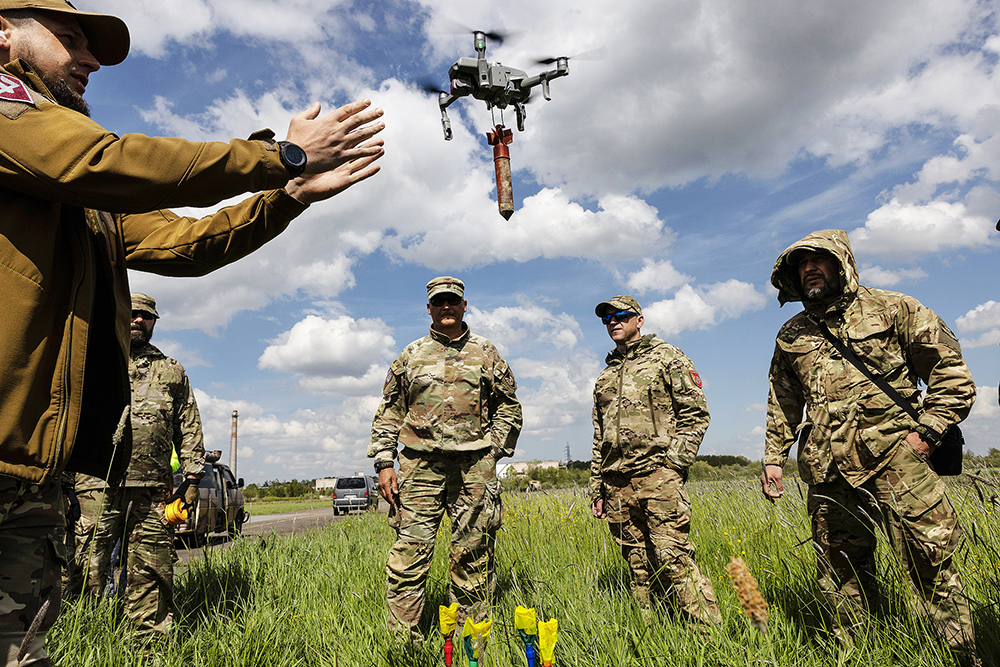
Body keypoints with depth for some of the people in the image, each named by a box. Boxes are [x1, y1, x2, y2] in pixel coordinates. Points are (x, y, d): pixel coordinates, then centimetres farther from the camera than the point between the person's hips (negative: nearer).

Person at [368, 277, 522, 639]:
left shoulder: (486, 354, 12)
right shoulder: (410, 355, 12)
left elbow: (509, 406, 14)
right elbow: (387, 412, 11)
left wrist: (494, 450, 4)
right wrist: (384, 463, 3)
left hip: (474, 466, 0)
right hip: (420, 464, 0)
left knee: (473, 554, 4)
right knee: (409, 551, -3)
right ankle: (402, 637, 7)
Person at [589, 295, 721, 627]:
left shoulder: (667, 357, 6)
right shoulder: (605, 376, 22)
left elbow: (696, 413, -2)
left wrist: (673, 461, -12)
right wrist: (596, 490, 17)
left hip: (657, 474, -5)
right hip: (616, 484, 6)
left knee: (674, 557, -11)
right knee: (639, 567, 8)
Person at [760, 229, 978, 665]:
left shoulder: (893, 310, 5)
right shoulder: (791, 335, 15)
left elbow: (952, 372, 5)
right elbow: (782, 404, 22)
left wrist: (927, 430, -6)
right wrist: (773, 457, 15)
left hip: (894, 454, -3)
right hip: (828, 468, 4)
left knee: (931, 559, -7)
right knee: (840, 570, 9)